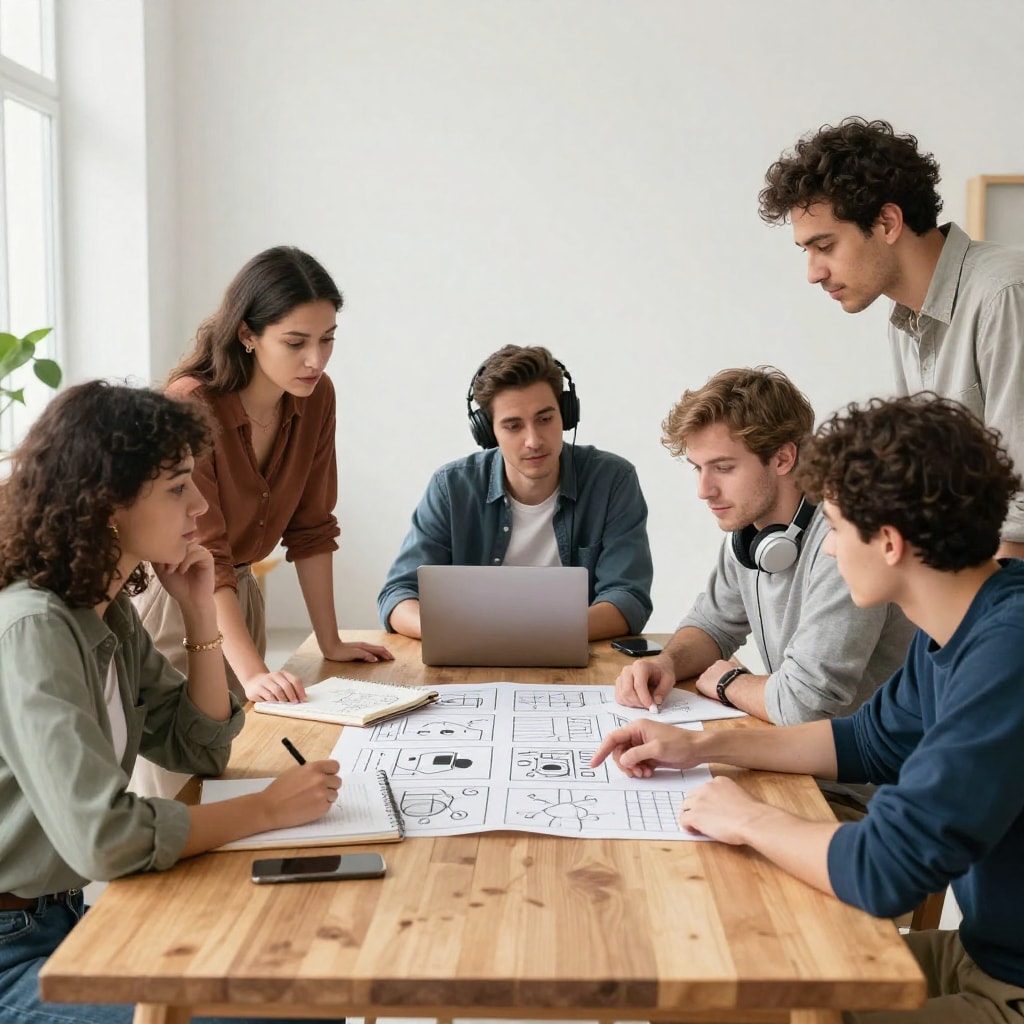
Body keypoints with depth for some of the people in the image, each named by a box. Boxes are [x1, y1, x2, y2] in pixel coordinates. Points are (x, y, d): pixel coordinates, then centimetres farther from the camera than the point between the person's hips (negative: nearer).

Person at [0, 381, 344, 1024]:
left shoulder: (111, 614, 3)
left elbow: (201, 751, 8)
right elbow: (103, 839, -32)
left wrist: (200, 612, -3)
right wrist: (268, 809, -20)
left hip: (68, 916, 8)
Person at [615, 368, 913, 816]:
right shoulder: (747, 528, 2)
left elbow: (804, 703, -29)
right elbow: (712, 625, 18)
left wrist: (727, 682, -8)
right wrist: (668, 662, -5)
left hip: (851, 796, -7)